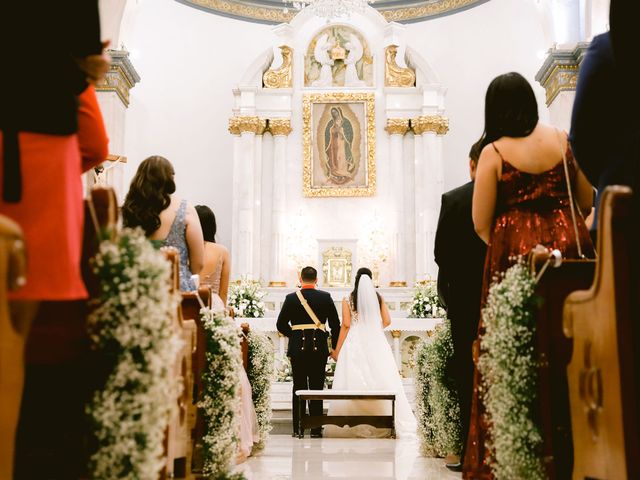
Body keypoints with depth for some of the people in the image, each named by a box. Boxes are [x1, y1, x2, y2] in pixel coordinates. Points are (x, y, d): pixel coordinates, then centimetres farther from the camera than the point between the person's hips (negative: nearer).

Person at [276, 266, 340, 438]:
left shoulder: (291, 298, 0)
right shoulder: (326, 297, 0)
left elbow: (281, 324, 1)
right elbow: (335, 324, 1)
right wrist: (335, 346, 12)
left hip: (297, 348, 0)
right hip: (319, 348, 0)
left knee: (299, 388, 6)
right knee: (317, 388, 4)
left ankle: (298, 429, 7)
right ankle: (316, 429, 4)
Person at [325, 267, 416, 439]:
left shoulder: (348, 300, 0)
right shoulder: (379, 298, 7)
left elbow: (346, 325, -4)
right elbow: (387, 321, 3)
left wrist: (337, 349, 1)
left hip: (355, 343, -2)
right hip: (376, 343, 2)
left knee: (352, 383, -1)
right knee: (382, 382, 3)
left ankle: (352, 425, -3)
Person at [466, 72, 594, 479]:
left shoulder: (493, 152, -6)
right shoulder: (563, 139, 3)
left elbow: (481, 223, -6)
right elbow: (587, 201, 10)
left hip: (515, 253, -3)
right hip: (570, 248, 3)